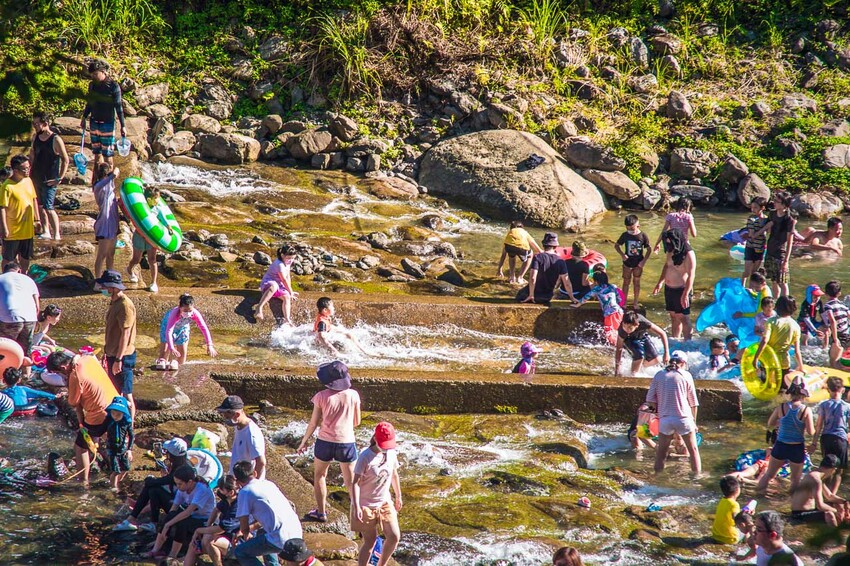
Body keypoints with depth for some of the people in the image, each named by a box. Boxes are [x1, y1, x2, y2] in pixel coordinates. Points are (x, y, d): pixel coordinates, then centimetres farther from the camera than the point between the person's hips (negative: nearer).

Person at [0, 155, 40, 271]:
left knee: (26, 256, 20)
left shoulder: (28, 181, 0)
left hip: (27, 229, 6)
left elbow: (34, 200, 12)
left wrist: (36, 219, 13)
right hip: (12, 231, -6)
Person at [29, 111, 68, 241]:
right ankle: (46, 231, 20)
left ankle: (57, 235, -5)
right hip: (36, 177, 7)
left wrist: (60, 179, -13)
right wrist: (30, 172, 12)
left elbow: (66, 160, -10)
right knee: (40, 206, 10)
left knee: (48, 207, -11)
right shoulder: (35, 137, 6)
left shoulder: (56, 140, -13)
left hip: (49, 180, -7)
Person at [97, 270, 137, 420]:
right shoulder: (114, 303, 11)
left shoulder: (125, 305, -19)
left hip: (122, 357, -10)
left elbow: (125, 334, -23)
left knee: (126, 396, -4)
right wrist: (108, 354, 21)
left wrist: (118, 359, -24)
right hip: (113, 355, 10)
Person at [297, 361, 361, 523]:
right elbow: (356, 422, 2)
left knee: (319, 475, 23)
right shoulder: (353, 395, -9)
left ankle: (321, 513, 31)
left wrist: (304, 441, 9)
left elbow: (313, 423, -6)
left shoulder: (322, 396, -13)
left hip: (325, 442, 0)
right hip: (347, 442, 0)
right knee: (351, 481, 11)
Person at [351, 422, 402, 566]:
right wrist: (356, 507, -27)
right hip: (366, 505, -5)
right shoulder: (366, 457, -20)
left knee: (394, 536, -2)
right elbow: (355, 483, -20)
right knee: (370, 541, 0)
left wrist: (398, 496, 21)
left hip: (385, 503, 5)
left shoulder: (391, 453, -2)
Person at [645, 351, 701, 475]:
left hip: (665, 419, 2)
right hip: (684, 418, -2)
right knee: (693, 450, 12)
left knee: (661, 451, 15)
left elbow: (650, 400, 3)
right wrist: (694, 421, 14)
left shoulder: (659, 375, 5)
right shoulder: (686, 376, 1)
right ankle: (697, 474, 13)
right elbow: (693, 402, 5)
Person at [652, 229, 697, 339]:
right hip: (669, 288, 7)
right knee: (674, 316, 16)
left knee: (683, 317, -1)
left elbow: (691, 275, -21)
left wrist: (685, 294, -24)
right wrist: (660, 283, 18)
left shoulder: (688, 255, -20)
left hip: (681, 290, -7)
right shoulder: (671, 251, 2)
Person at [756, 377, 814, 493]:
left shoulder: (781, 408, -9)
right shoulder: (806, 410, -15)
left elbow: (769, 424, 2)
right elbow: (811, 432, -13)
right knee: (795, 479, 16)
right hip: (797, 448, -2)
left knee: (768, 475, 17)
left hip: (780, 446, 2)